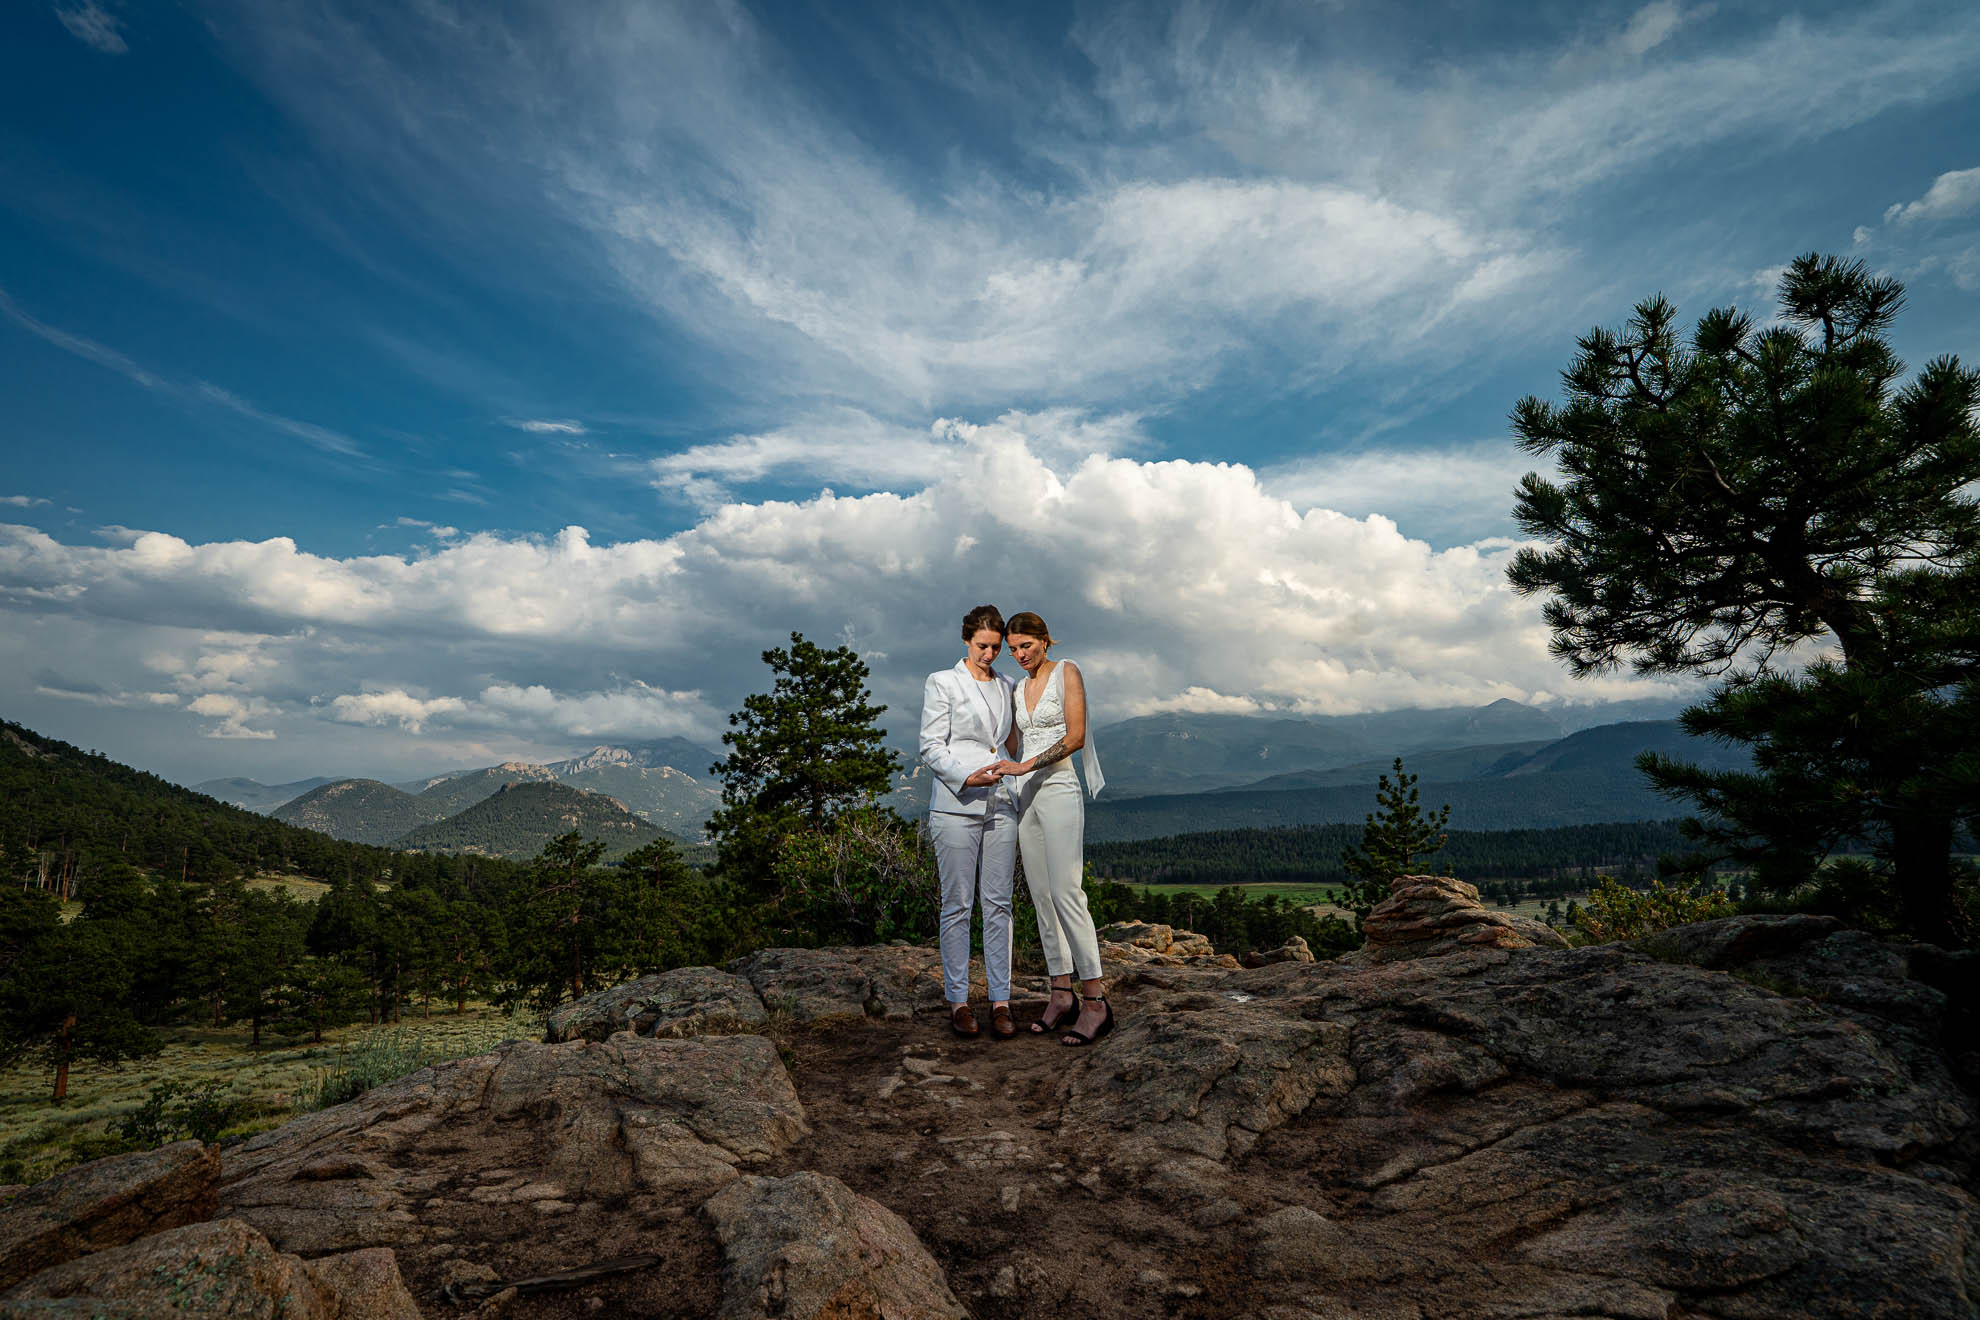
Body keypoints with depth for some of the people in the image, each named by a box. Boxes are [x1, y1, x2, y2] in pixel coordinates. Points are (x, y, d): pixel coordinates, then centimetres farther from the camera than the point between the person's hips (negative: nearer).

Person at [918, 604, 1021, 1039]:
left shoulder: (1006, 687, 16)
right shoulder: (942, 683, 2)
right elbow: (931, 747, -4)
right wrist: (966, 777, -17)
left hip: (1000, 806, 4)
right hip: (956, 807, -4)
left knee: (999, 905, 4)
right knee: (957, 905, 0)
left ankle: (1001, 1002, 10)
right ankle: (958, 1001, 9)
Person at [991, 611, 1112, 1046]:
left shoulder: (1066, 672, -2)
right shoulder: (1020, 689, 17)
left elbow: (1075, 737, -12)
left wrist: (1026, 766, -18)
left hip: (1058, 790, -7)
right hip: (1025, 796, 7)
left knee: (1065, 893, -14)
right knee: (1041, 896, 5)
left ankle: (1096, 1001, -9)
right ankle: (1062, 995, 12)